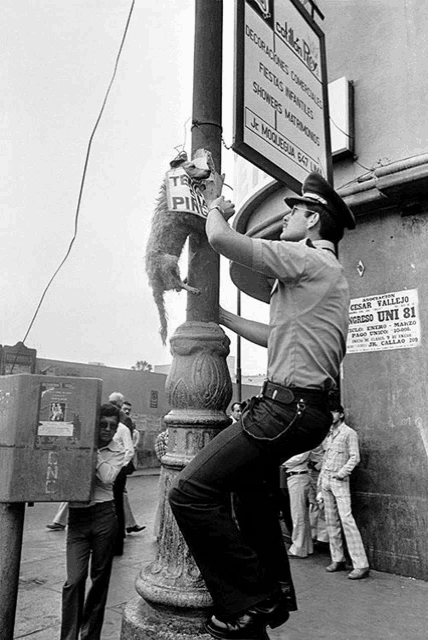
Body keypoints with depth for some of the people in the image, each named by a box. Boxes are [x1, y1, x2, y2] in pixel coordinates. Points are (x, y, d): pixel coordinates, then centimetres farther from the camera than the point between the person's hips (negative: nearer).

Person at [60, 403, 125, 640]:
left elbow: (107, 478, -14)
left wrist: (94, 452, -11)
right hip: (77, 515, 0)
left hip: (104, 515, 1)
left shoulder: (117, 452, 2)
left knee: (100, 578, 10)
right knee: (74, 580, -5)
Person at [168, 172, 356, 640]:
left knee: (191, 492, -12)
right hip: (302, 406, 11)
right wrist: (222, 316, 28)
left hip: (289, 405, -11)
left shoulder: (308, 258, -9)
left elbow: (221, 239, -17)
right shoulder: (324, 269, 23)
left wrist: (215, 211, 5)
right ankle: (275, 590, 36)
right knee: (247, 478, 29)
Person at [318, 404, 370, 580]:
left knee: (347, 520, -11)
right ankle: (337, 559, 16)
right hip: (326, 480, 7)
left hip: (339, 481, -7)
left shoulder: (349, 433, -3)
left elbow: (355, 457, -8)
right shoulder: (329, 435, 16)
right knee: (331, 522, 8)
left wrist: (341, 473, -17)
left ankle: (361, 565, -9)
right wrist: (320, 485, 15)